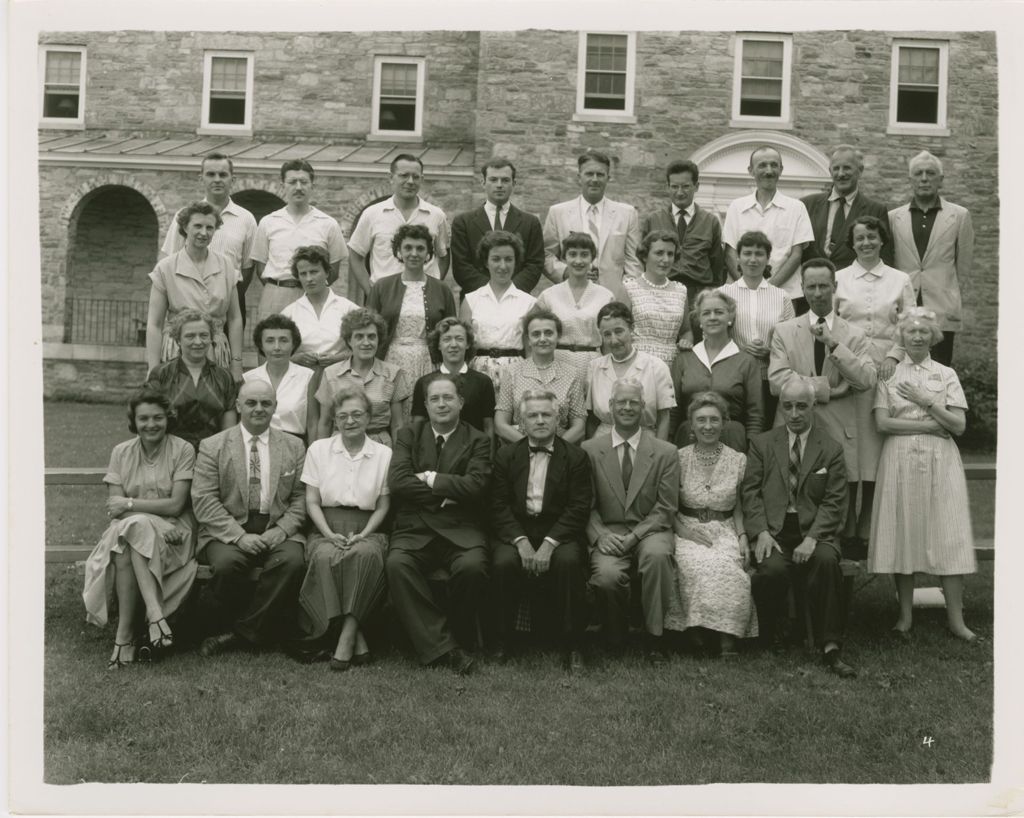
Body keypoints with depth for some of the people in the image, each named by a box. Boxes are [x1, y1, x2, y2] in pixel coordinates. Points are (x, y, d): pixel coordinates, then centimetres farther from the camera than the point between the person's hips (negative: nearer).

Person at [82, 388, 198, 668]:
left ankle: (125, 635, -33)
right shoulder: (121, 452, 8)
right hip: (129, 532, 3)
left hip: (172, 532, -3)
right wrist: (155, 521, -17)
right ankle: (155, 614, -34)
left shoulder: (183, 450, -2)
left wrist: (130, 504, -11)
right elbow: (114, 505, -2)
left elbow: (175, 505, -8)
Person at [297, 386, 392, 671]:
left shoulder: (384, 454, 9)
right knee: (325, 557, -34)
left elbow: (383, 506, 7)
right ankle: (356, 637, -28)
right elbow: (312, 502, 6)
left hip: (367, 531, 0)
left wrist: (363, 535, -10)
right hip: (326, 529, 0)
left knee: (367, 554, -36)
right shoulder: (318, 449, 11)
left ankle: (347, 635, -31)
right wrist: (330, 534, -11)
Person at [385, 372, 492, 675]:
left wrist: (432, 480, -4)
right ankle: (442, 647, -24)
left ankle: (460, 637, -5)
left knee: (472, 567, -32)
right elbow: (397, 480, 0)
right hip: (414, 528, 1)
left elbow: (476, 485, -6)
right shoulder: (408, 436, 17)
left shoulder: (478, 441, 11)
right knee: (397, 564, -30)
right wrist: (445, 492, -5)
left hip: (461, 529, -1)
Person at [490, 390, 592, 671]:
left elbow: (579, 508, -3)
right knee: (504, 562, -30)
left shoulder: (576, 457, 7)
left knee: (568, 561, -32)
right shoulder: (505, 456, 11)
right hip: (515, 532, 1)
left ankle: (571, 646, -16)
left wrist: (550, 543, -17)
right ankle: (504, 640, -9)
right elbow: (499, 506, 2)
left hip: (559, 533, -1)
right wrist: (521, 541, -15)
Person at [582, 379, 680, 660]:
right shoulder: (590, 450, 7)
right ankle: (614, 639, -1)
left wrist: (635, 536, -14)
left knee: (656, 554, -35)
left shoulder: (666, 452, 5)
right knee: (607, 575, -30)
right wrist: (600, 535, -13)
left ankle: (654, 637, -18)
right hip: (608, 533, 0)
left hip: (650, 531, 0)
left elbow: (666, 507, -1)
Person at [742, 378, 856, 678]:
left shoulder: (831, 450, 10)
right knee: (773, 569, -31)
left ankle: (830, 648, -23)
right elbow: (751, 492, 4)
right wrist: (761, 532, -12)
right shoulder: (761, 444, 13)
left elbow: (834, 502, 2)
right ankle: (769, 638, -5)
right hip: (772, 530, 0)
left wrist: (812, 538, -14)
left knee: (827, 561, -32)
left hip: (814, 530, 0)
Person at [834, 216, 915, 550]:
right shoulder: (838, 278, 10)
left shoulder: (901, 280, 11)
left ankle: (867, 528, 7)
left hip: (886, 369, 1)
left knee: (876, 442, -1)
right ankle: (847, 527, 6)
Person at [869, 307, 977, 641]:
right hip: (899, 460, 0)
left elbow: (959, 425, 1)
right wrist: (931, 425, -8)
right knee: (902, 533, -1)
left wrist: (927, 401, -8)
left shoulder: (947, 375, 9)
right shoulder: (888, 373, 7)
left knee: (948, 536, -3)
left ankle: (955, 619, 1)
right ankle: (906, 614, 10)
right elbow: (883, 423, -5)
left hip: (940, 462, 1)